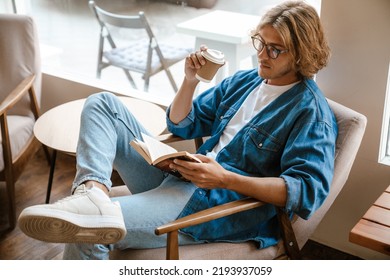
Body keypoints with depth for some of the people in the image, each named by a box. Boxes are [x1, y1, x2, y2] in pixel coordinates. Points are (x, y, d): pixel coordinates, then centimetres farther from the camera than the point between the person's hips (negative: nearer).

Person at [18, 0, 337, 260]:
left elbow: (309, 190, -22)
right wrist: (190, 81, -2)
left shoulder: (311, 110, -9)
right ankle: (93, 192, -27)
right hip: (179, 179, 9)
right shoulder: (244, 80, 13)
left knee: (86, 232, -29)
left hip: (217, 204, -9)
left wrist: (226, 178, -31)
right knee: (102, 104, -2)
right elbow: (181, 126, 19)